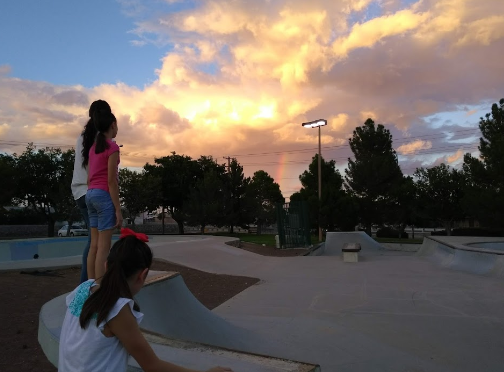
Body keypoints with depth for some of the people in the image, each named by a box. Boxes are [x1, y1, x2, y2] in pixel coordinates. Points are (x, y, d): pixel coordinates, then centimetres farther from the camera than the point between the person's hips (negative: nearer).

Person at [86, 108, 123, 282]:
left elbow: (89, 178, 16)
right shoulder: (112, 147, -10)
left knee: (94, 245, 10)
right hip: (104, 195, -8)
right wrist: (118, 209, -14)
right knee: (104, 246, -6)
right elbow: (111, 181, -15)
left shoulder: (93, 147, 15)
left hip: (91, 194, 9)